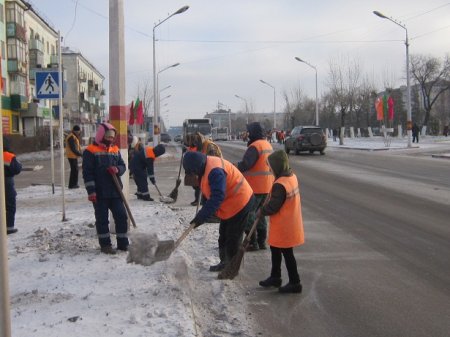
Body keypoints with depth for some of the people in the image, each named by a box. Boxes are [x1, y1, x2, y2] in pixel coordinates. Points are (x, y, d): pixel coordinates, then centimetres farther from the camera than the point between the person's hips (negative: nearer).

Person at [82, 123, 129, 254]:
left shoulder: (115, 150, 11)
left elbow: (123, 165, 14)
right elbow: (87, 172, -10)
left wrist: (117, 169, -11)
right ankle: (105, 245, 14)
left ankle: (123, 243, 17)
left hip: (115, 191, 5)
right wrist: (91, 191, -15)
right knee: (102, 219, 4)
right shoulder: (90, 151, -6)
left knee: (122, 216, 6)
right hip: (99, 193, -5)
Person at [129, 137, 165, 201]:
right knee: (143, 180, -8)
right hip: (136, 166, -11)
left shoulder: (150, 149, 0)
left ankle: (140, 194, 22)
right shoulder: (150, 157, -27)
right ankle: (145, 196, -7)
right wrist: (152, 179, -17)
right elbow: (150, 169, -24)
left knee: (140, 180, 15)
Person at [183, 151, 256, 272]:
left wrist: (201, 217, -32)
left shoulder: (215, 171, -31)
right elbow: (210, 194, 12)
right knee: (223, 236, 18)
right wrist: (202, 215, 10)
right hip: (229, 205, 10)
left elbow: (217, 197, -35)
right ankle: (225, 262, 31)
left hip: (240, 204, -10)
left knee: (233, 239, -1)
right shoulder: (205, 167, 2)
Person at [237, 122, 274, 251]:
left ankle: (252, 243, 2)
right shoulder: (268, 145, 13)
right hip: (267, 187, 9)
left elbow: (245, 165, -26)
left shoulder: (255, 146, -17)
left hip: (254, 188, -9)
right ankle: (261, 241, 22)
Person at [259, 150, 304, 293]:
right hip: (291, 223, 9)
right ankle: (275, 277, 34)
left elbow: (273, 207, -24)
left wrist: (262, 210, -6)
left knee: (287, 254, 4)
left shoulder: (280, 185, -27)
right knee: (275, 250, 22)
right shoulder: (292, 177, 2)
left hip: (283, 227, -9)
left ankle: (295, 283, 16)